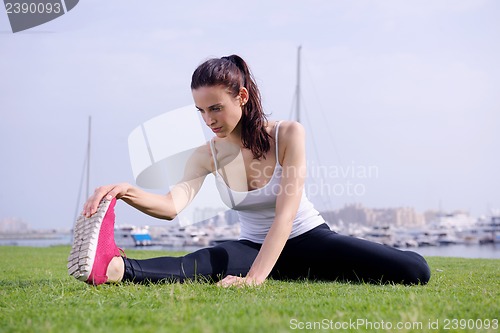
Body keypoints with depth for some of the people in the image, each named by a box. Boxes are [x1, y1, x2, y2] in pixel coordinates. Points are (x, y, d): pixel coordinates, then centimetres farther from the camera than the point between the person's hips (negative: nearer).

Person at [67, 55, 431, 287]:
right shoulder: (207, 155, -9)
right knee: (197, 265, -35)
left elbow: (285, 213, -28)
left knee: (414, 270, -21)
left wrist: (255, 278, -41)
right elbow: (173, 204, -27)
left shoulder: (289, 134, -19)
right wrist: (128, 192, -49)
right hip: (254, 246, 1)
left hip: (308, 240, -1)